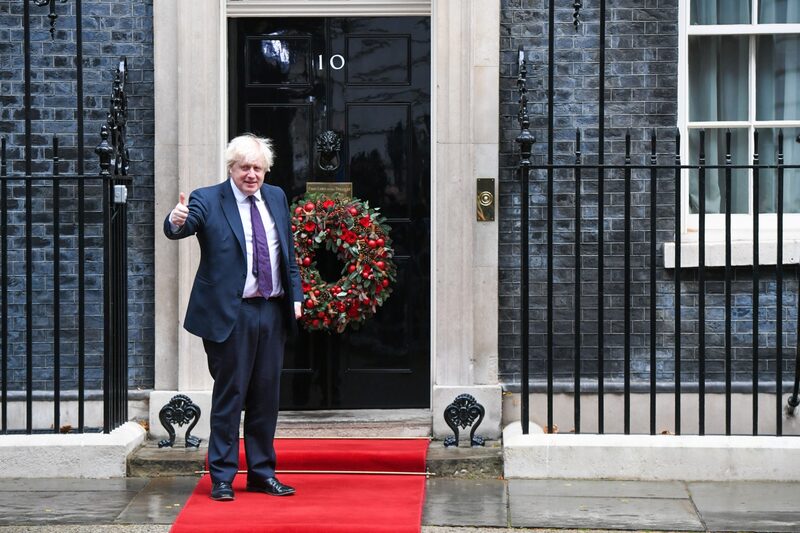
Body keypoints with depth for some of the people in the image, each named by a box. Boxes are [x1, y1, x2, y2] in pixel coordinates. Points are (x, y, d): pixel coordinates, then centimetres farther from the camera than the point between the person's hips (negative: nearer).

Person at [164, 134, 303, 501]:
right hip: (230, 314, -5)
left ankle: (262, 473, 22)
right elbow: (178, 230, -24)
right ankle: (222, 477, 8)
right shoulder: (208, 201, -6)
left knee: (266, 396, 12)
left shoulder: (276, 198, 12)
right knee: (229, 395, -1)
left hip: (272, 311, 5)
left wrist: (295, 295, 11)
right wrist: (177, 221, -47)